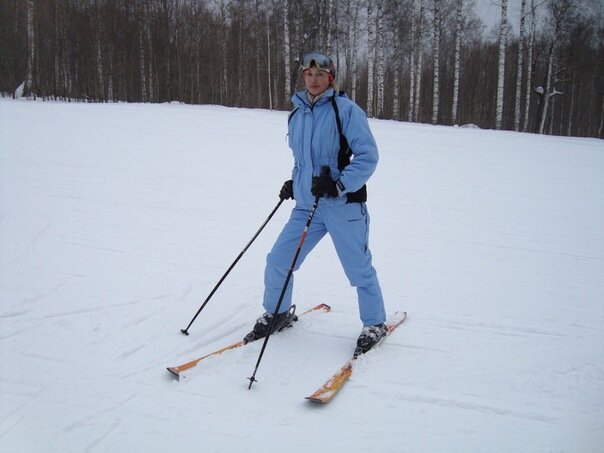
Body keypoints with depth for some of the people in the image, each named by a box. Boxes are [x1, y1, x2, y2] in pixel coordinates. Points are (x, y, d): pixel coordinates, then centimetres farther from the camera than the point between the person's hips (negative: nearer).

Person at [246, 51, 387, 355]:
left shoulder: (346, 109, -9)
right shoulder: (296, 115, 11)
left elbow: (367, 155, -13)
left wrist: (339, 185, -23)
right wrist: (294, 182, 12)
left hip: (344, 206, -5)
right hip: (306, 206, 6)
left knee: (358, 269, 5)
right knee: (277, 262, 5)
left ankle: (375, 324, 27)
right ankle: (278, 313, 30)